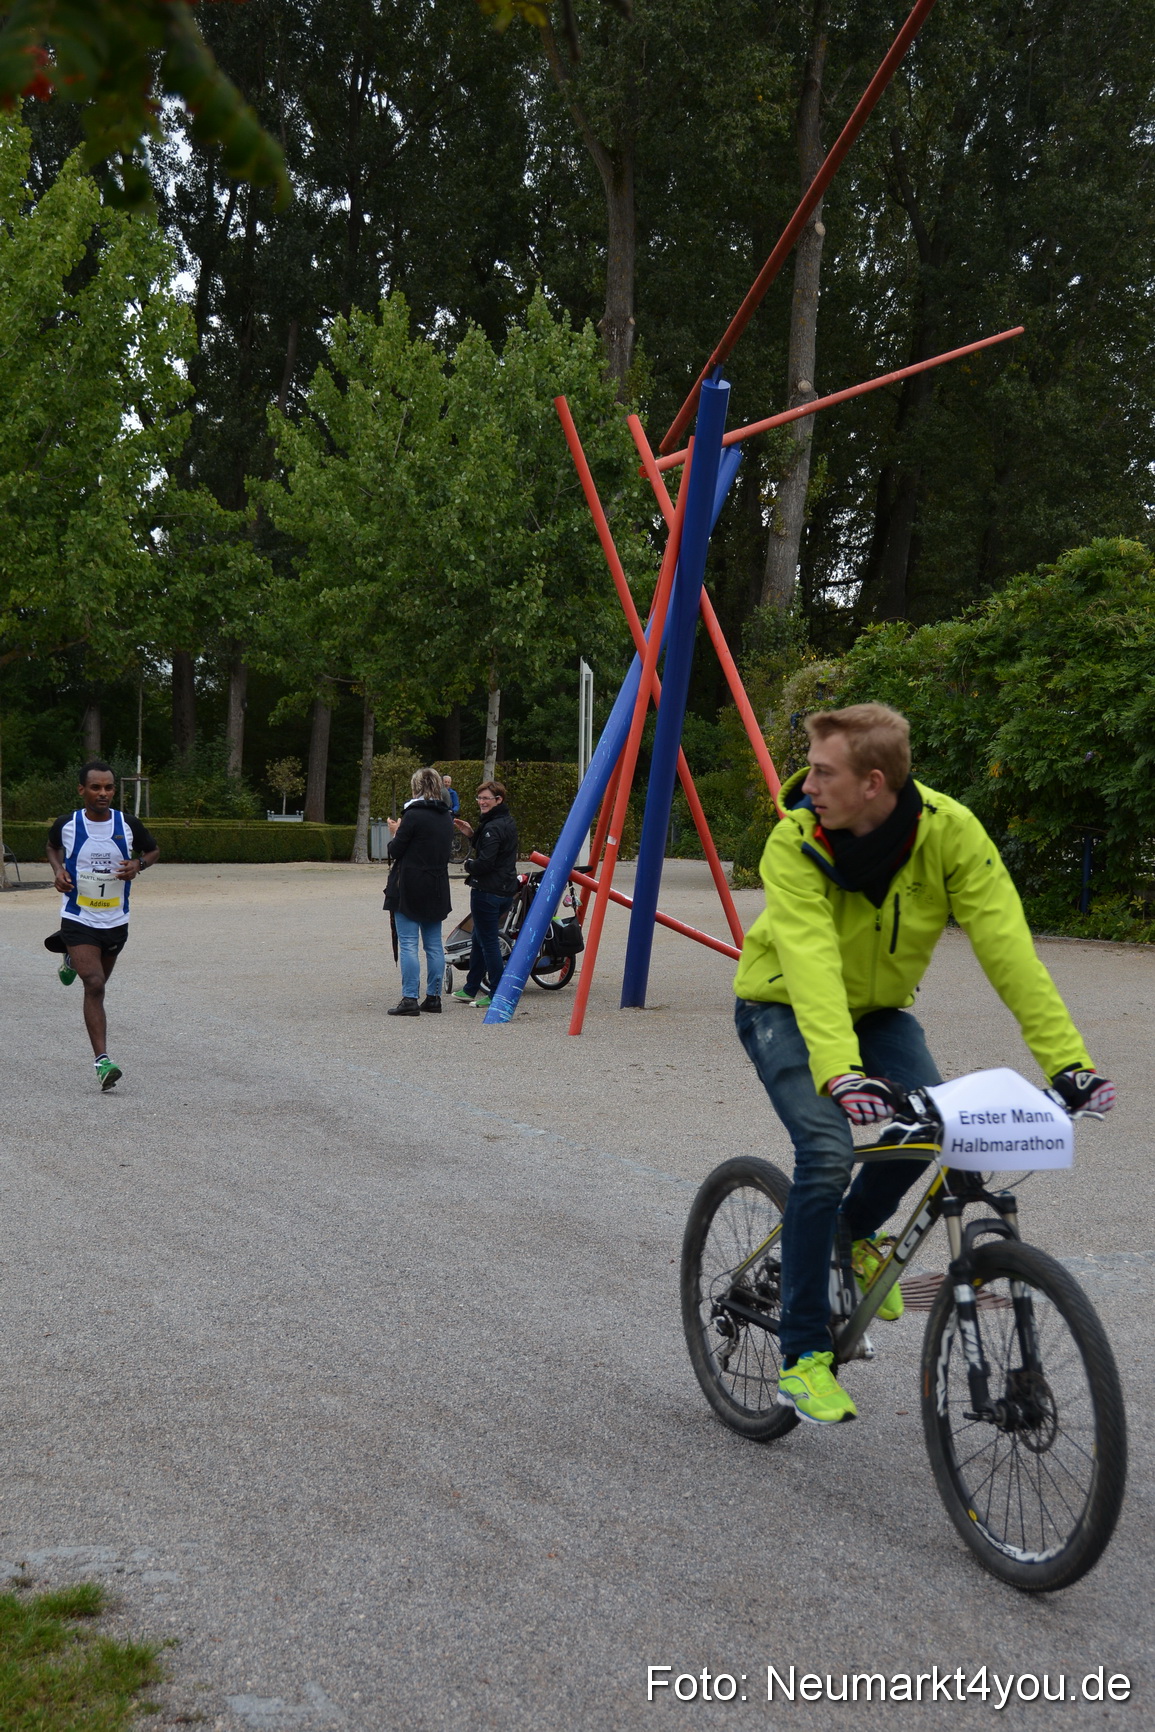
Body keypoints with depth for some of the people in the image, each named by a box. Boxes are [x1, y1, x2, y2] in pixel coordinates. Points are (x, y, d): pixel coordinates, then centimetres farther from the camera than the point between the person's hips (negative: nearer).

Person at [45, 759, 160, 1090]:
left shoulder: (128, 825, -7)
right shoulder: (66, 825, -8)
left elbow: (153, 851, 11)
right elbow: (52, 846, 16)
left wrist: (138, 865, -11)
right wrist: (58, 870, -4)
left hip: (116, 921, 3)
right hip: (78, 920, -3)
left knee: (98, 982, 22)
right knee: (94, 985, -18)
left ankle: (73, 961, 57)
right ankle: (101, 1060, -17)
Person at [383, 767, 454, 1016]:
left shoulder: (414, 814, -13)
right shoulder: (446, 817, 10)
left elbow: (396, 851, -11)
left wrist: (396, 833, 10)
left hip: (410, 887, -7)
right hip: (437, 888, 7)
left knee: (408, 944, -5)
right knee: (434, 944, 11)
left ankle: (410, 999, -9)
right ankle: (433, 996, 13)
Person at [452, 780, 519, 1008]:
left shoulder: (493, 827, -19)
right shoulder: (508, 822, 12)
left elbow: (485, 863, -24)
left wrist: (469, 865, -4)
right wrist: (473, 834, 9)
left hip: (487, 892, -11)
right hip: (505, 890, 11)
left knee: (488, 942, -4)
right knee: (479, 939, 20)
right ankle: (471, 989, 29)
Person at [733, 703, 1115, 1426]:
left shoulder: (949, 830, -24)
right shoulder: (795, 844, -29)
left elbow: (1006, 945, -28)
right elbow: (810, 964, -41)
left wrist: (1066, 1057, -36)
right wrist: (840, 1073, -56)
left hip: (876, 1005, 3)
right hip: (785, 1006, -3)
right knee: (828, 1151, -23)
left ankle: (857, 1232, 13)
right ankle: (803, 1356, -9)